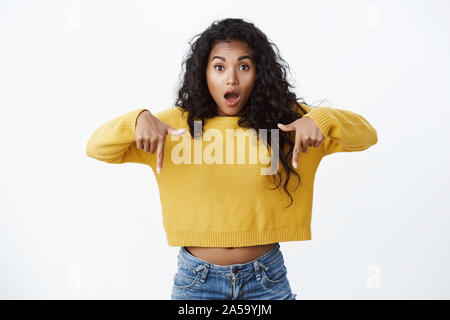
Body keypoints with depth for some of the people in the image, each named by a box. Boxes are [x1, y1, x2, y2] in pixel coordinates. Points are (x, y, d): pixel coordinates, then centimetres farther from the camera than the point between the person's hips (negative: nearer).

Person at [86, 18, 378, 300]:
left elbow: (366, 135, -3)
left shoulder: (285, 121, -3)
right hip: (197, 279, 0)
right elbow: (97, 148, -5)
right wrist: (139, 119, -25)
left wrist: (321, 118, -23)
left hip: (266, 279, 0)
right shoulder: (177, 123, -4)